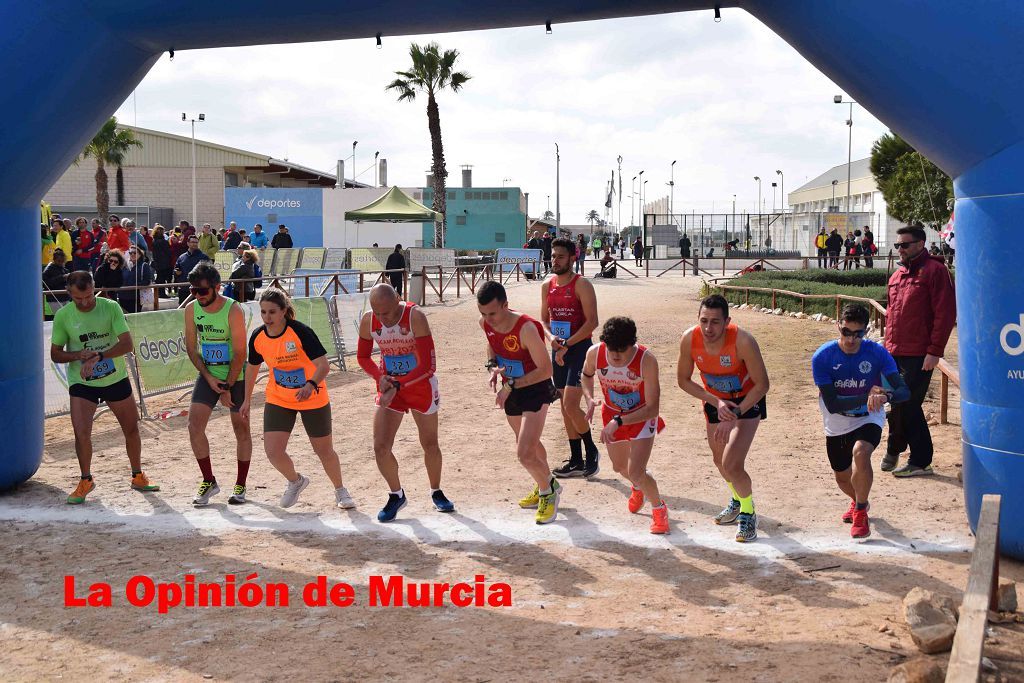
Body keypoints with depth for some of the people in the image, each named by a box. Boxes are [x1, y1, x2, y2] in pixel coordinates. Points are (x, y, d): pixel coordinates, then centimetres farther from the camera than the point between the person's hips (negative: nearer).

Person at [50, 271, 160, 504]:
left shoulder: (111, 308, -12)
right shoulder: (63, 316, -8)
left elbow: (127, 343, -18)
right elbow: (55, 354, -1)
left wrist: (97, 357, -31)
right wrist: (79, 355, -21)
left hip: (116, 378, 1)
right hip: (81, 382, -1)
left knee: (131, 428, 10)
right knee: (81, 432, -13)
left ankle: (138, 476, 29)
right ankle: (86, 481, 10)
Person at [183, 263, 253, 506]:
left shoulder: (233, 311, -20)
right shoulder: (191, 309, -5)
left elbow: (240, 353, -18)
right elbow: (191, 347, 3)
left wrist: (228, 388, -17)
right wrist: (208, 377, -8)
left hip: (236, 376, -4)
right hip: (208, 374, 4)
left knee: (241, 429, 4)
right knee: (194, 425, -7)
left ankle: (240, 486, 18)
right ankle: (209, 482, 7)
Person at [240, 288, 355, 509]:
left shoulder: (300, 332, -23)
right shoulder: (257, 338, -9)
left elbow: (324, 365, -27)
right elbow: (252, 368, 10)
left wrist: (311, 385, -46)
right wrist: (247, 399, 17)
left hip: (313, 400, -3)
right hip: (278, 400, 3)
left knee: (324, 451, 8)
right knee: (272, 451, -11)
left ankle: (340, 491, 35)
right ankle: (296, 481, 21)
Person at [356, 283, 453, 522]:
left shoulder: (415, 317, -26)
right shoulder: (368, 321, -14)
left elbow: (428, 365, -27)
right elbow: (363, 357, 3)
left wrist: (398, 386, -33)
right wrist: (380, 377, -16)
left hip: (421, 384, -2)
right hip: (389, 385, 3)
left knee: (430, 445, 11)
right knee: (381, 448, -7)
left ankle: (436, 492, 37)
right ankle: (396, 495, 17)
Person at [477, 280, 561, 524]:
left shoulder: (526, 328, -33)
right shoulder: (486, 323, -12)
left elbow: (545, 370, -27)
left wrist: (511, 386, -27)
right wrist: (492, 366, -8)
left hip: (535, 390, -7)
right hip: (510, 390, 7)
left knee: (525, 453, -15)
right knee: (529, 444, 25)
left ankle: (549, 491, 14)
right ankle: (546, 486, 49)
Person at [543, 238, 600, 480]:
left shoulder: (582, 285, -11)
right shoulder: (547, 286, 9)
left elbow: (592, 321, -17)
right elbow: (544, 319, 15)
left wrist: (567, 344, -20)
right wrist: (551, 337, -6)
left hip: (580, 348, -7)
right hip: (559, 350, 7)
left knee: (570, 405, -15)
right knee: (566, 407, 10)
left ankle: (591, 450, 7)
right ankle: (576, 461, 20)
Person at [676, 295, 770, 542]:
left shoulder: (743, 341, -34)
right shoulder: (689, 339, -24)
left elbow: (762, 384, -23)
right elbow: (683, 380, -8)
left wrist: (735, 415, -28)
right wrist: (716, 402, -19)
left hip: (747, 401, -5)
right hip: (715, 401, 5)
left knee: (731, 464, -17)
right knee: (720, 460, 20)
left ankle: (748, 513, 11)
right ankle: (738, 499, 52)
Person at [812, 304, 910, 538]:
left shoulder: (877, 353, -19)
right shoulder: (822, 357, -20)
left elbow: (904, 391, -25)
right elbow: (832, 404, -24)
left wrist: (885, 396, -47)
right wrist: (867, 397, -37)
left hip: (868, 420, -2)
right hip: (837, 425, 2)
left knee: (860, 453, -32)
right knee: (843, 478, 17)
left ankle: (860, 511, -9)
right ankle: (858, 501, 54)